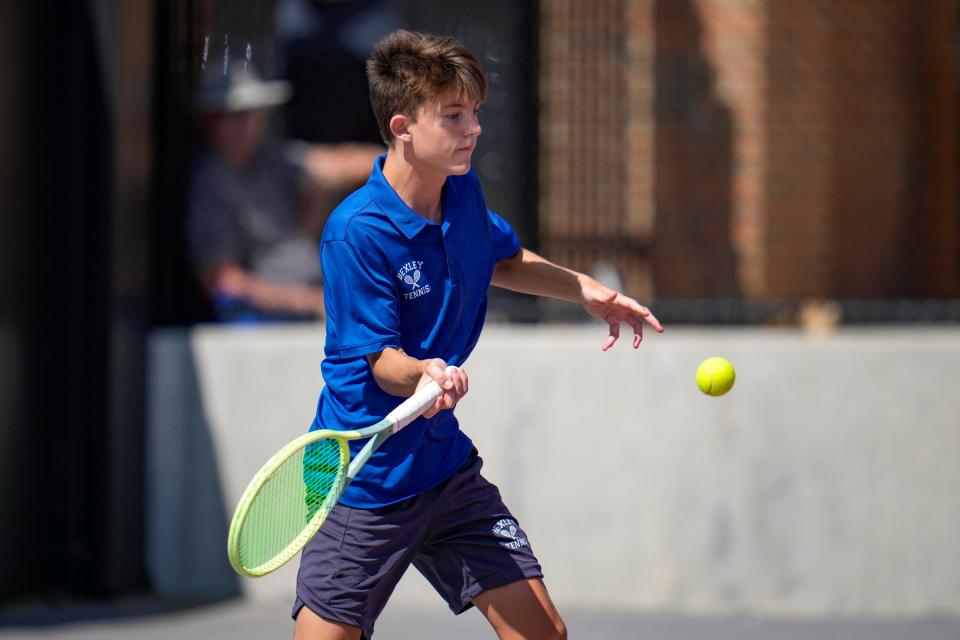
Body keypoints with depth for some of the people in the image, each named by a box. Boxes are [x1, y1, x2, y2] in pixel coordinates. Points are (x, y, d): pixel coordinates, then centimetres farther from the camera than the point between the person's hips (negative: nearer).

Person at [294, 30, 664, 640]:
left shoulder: (464, 192, 1)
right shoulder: (356, 233, -21)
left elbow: (503, 259, 24)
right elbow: (381, 361, -18)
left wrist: (586, 289, 12)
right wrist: (423, 374, -40)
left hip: (447, 464, 7)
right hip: (365, 480, -7)